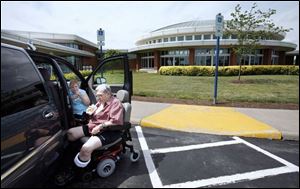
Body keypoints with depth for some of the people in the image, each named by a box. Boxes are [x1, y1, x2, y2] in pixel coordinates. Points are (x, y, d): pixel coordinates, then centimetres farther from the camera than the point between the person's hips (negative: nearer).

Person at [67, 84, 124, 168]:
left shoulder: (115, 103, -10)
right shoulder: (100, 101, 15)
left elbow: (115, 121, -21)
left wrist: (100, 126, -22)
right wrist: (91, 112, 8)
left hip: (108, 131, -10)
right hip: (93, 127, 10)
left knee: (86, 148, -29)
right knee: (70, 133, 3)